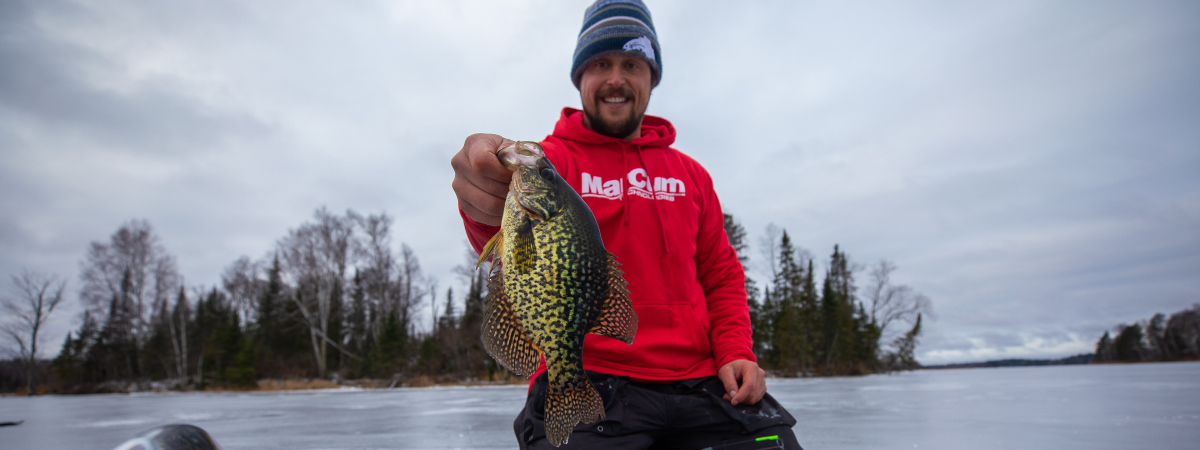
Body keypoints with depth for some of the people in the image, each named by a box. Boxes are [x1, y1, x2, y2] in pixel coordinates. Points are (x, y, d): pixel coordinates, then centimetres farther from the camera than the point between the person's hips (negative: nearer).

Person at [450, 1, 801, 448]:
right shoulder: (550, 158, 2)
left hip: (696, 384, 5)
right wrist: (490, 209, -44)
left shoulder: (691, 174, 17)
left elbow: (721, 274, 21)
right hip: (584, 382, -4)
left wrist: (736, 353, 4)